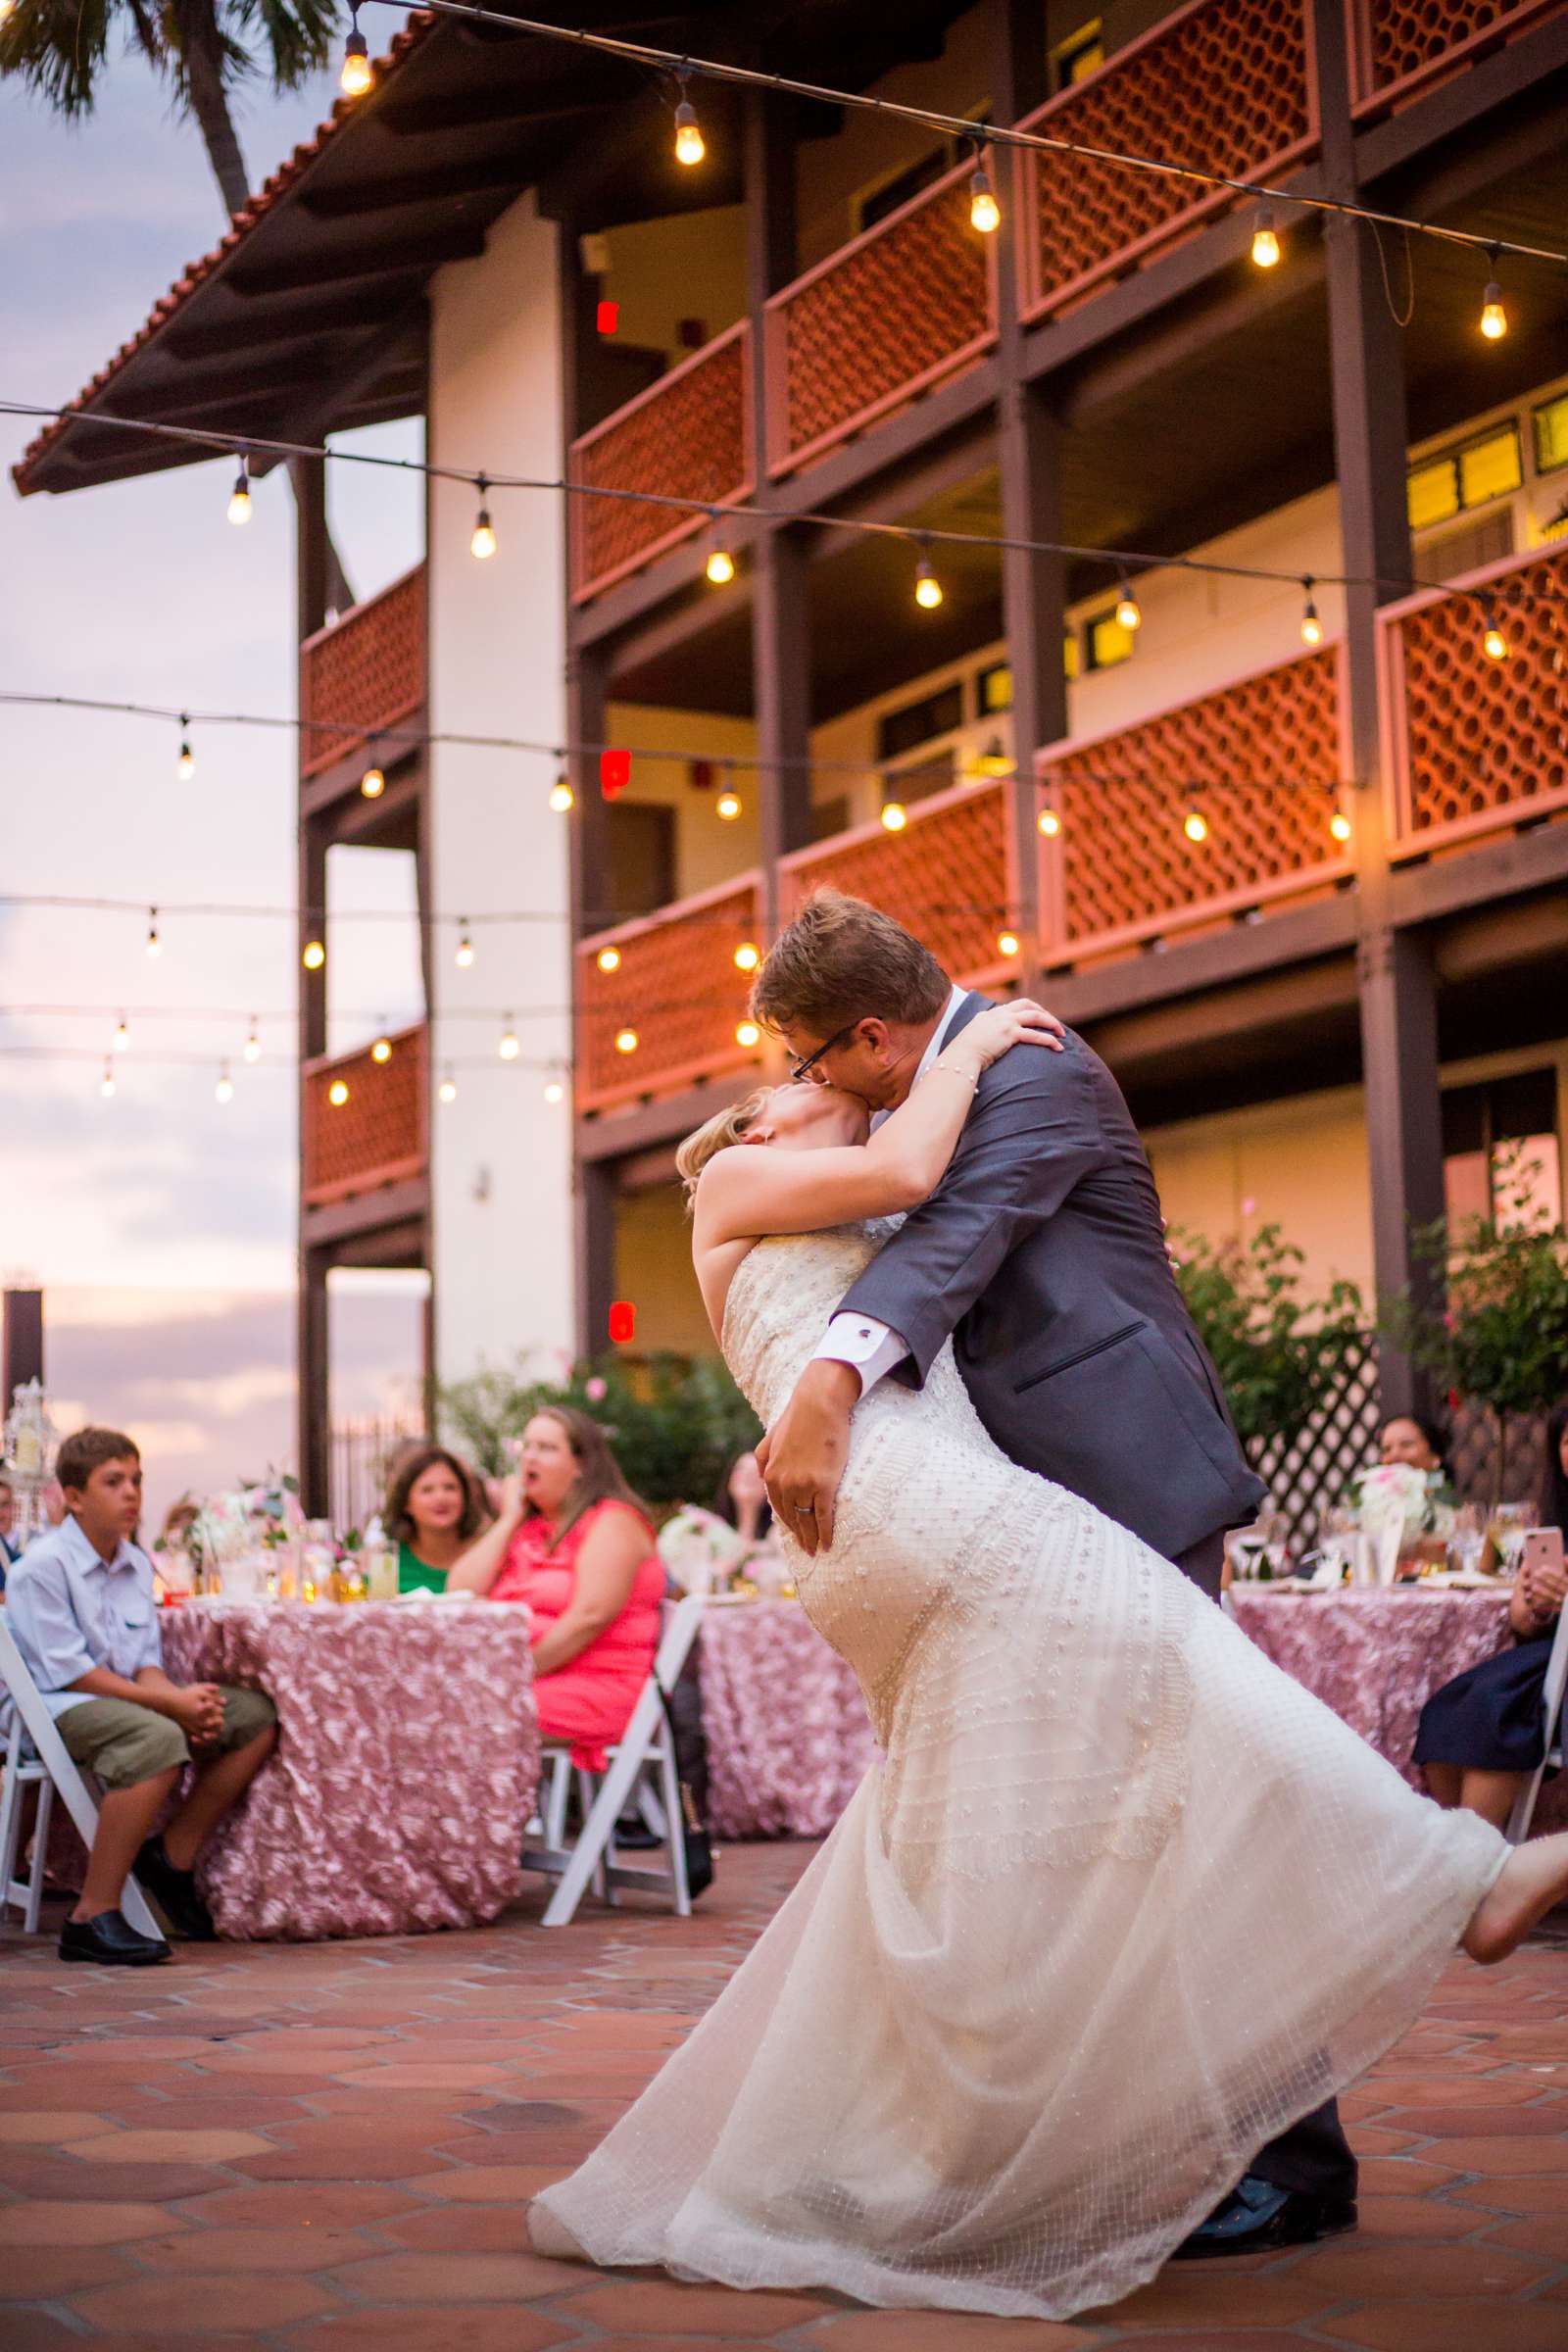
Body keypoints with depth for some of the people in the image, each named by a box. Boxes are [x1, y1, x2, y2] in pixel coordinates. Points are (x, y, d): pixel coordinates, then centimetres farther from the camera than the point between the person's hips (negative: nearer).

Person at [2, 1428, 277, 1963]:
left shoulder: (136, 1566, 11)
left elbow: (145, 1662, 10)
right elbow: (69, 1670, -17)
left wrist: (182, 1698, -14)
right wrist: (169, 1703, -20)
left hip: (128, 1696, 8)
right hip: (57, 1705, -8)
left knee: (255, 1716, -5)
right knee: (157, 1739, -38)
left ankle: (173, 1857, 4)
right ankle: (92, 1918, -34)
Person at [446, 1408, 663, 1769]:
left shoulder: (612, 1522, -1)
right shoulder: (526, 1527, 22)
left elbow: (590, 1616, -15)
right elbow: (460, 1596, 10)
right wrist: (508, 1519, 10)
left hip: (595, 1690, -7)